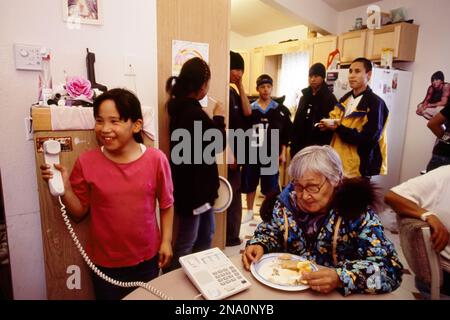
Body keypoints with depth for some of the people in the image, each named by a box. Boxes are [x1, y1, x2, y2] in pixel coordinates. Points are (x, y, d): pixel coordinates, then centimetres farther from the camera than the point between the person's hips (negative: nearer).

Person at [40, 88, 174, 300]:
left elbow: (166, 205, -2)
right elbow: (80, 212, -3)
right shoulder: (86, 162, -12)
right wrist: (65, 188, -18)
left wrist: (166, 241, -2)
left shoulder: (156, 159, -15)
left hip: (147, 258, 0)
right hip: (105, 261, 0)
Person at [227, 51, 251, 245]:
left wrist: (240, 85, 1)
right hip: (228, 151, -9)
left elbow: (247, 112, 3)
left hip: (236, 150, 9)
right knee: (230, 195, 0)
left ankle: (231, 235, 29)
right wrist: (230, 154, -20)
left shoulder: (233, 91, 14)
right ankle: (230, 237, 15)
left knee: (234, 193, 16)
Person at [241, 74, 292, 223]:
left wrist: (283, 153, -2)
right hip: (251, 153, 1)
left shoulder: (280, 110, 3)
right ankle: (249, 212, 29)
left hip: (271, 154, -1)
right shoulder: (250, 109, 2)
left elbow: (285, 133, 3)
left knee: (271, 186, 5)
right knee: (250, 184, 11)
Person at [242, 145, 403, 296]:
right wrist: (259, 245, -13)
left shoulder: (357, 211, -14)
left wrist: (340, 278, -32)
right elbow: (270, 231, 8)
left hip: (334, 293, -2)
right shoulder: (289, 198, -5)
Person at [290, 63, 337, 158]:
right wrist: (293, 143, 7)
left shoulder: (330, 98, -5)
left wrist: (324, 146, -18)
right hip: (301, 144, 5)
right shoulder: (304, 96, 11)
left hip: (318, 146, -5)